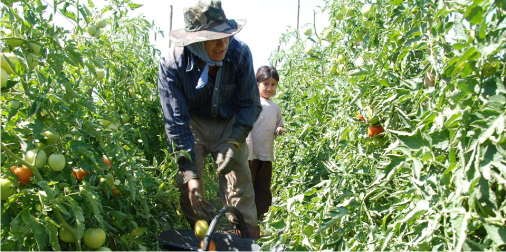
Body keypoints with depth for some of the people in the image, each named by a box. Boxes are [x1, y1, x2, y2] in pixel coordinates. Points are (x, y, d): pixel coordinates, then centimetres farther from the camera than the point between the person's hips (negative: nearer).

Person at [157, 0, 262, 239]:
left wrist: (234, 143, -25)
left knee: (240, 179, -10)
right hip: (193, 123, 0)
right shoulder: (173, 65, -27)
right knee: (187, 181, -12)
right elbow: (176, 123, -26)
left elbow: (250, 104, -12)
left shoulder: (240, 53, -23)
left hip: (229, 123, 1)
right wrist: (190, 173, -33)